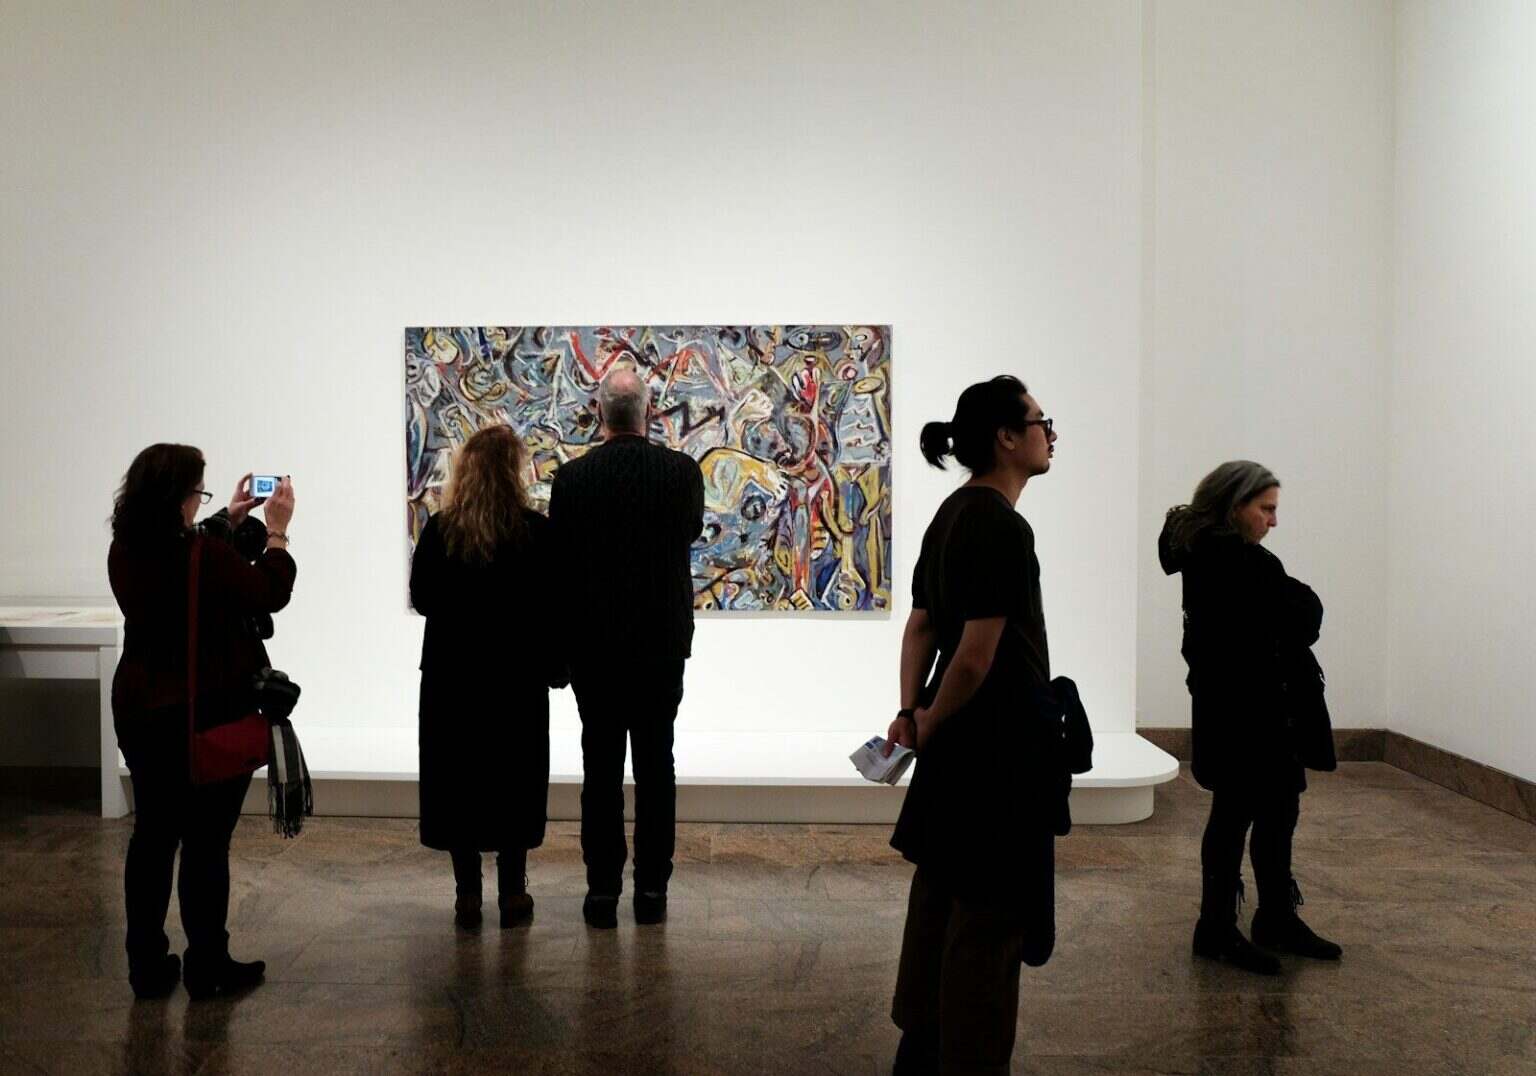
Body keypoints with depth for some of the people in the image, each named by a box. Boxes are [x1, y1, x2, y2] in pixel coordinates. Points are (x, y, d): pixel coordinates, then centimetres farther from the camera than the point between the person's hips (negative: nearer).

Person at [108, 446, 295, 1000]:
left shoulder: (126, 552, 0)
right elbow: (270, 594, -8)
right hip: (208, 718, -7)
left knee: (152, 834, 14)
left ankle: (147, 965, 23)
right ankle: (207, 967, 14)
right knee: (206, 843, 3)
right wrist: (276, 530, 2)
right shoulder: (204, 554, -22)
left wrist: (230, 520, 23)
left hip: (141, 713, 7)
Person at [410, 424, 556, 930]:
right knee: (514, 777, 10)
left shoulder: (439, 531, -6)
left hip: (452, 670, 1)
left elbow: (421, 599, 2)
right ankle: (512, 893, 15)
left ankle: (467, 895, 14)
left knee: (457, 776, 10)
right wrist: (553, 665, 6)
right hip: (518, 671, -1)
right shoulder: (536, 531, -10)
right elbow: (551, 604, -7)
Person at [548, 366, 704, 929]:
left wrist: (566, 641, 9)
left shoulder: (572, 477, -7)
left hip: (594, 644, -1)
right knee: (656, 766, 9)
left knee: (601, 768, 6)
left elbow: (559, 561, -2)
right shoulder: (683, 471, -5)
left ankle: (603, 891, 12)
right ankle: (651, 890, 14)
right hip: (663, 641, 1)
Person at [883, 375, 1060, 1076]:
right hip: (1000, 749, -10)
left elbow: (920, 625, 11)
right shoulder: (1002, 526, -20)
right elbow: (977, 656, -23)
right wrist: (930, 725, -9)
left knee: (942, 894, 20)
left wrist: (911, 712, 4)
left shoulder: (953, 513, 10)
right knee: (991, 913, 3)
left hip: (956, 744, 10)